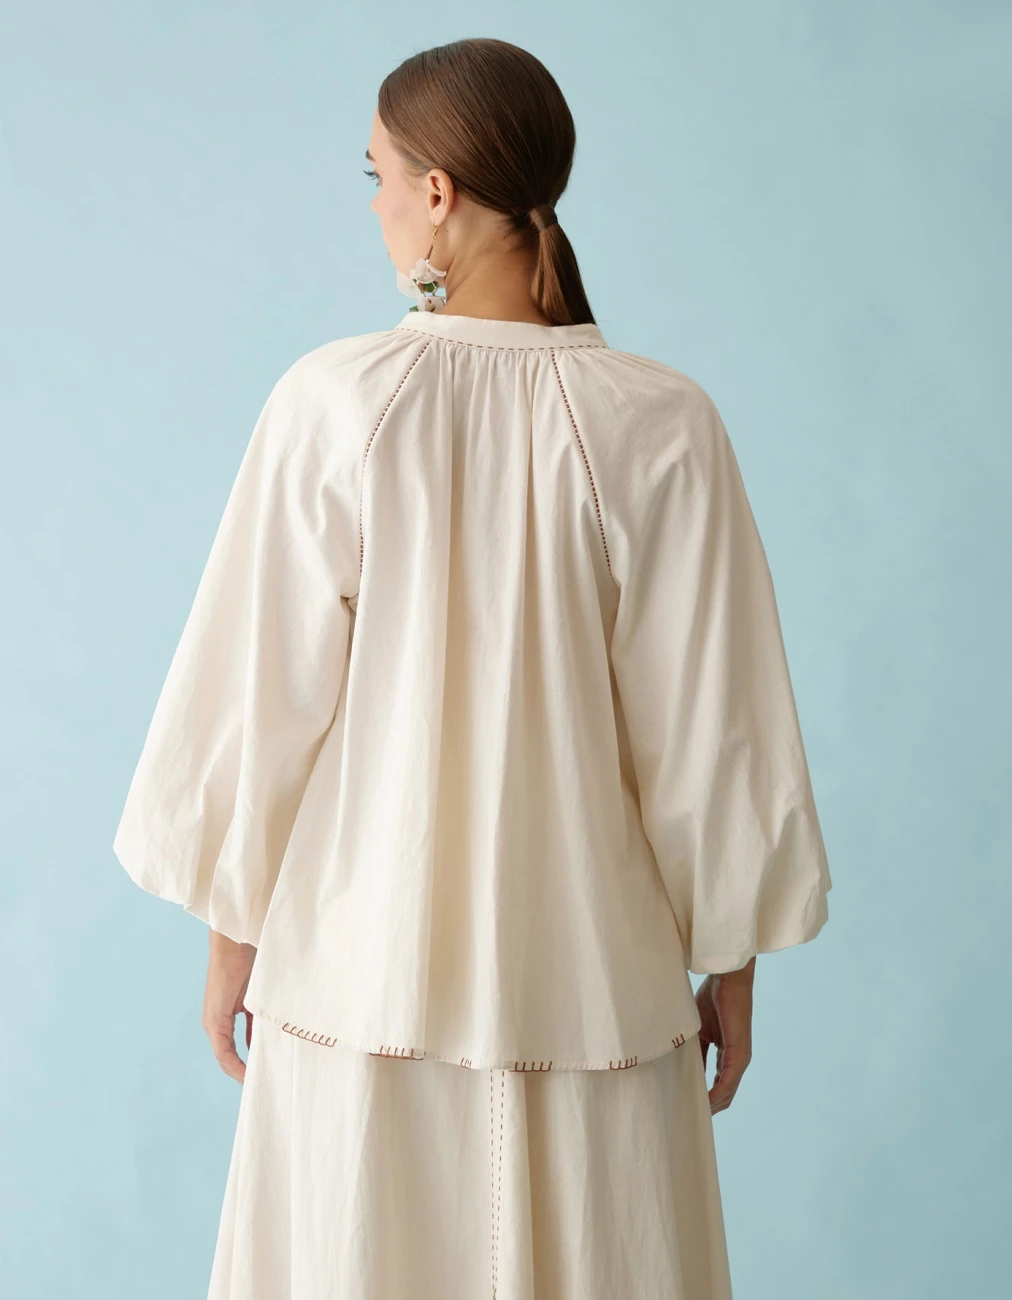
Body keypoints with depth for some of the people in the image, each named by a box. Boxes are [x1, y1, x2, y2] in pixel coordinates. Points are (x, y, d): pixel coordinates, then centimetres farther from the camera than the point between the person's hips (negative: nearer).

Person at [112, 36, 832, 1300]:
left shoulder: (334, 403, -13)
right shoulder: (661, 425, -11)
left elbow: (256, 698, -8)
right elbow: (709, 727, -7)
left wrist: (233, 930, 6)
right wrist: (729, 962, 6)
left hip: (368, 960, 0)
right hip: (592, 973, 1)